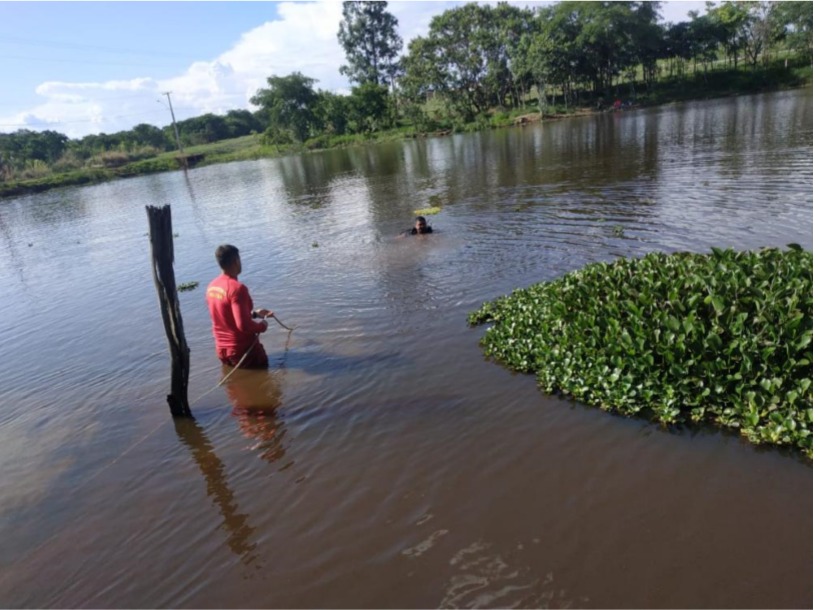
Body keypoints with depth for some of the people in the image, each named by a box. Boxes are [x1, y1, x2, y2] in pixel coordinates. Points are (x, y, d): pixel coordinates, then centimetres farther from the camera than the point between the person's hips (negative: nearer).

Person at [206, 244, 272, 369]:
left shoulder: (212, 286, 2)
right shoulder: (237, 288, -23)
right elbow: (244, 325, -27)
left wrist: (254, 313, 17)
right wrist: (262, 326, -9)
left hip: (222, 349, 8)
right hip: (242, 349, -7)